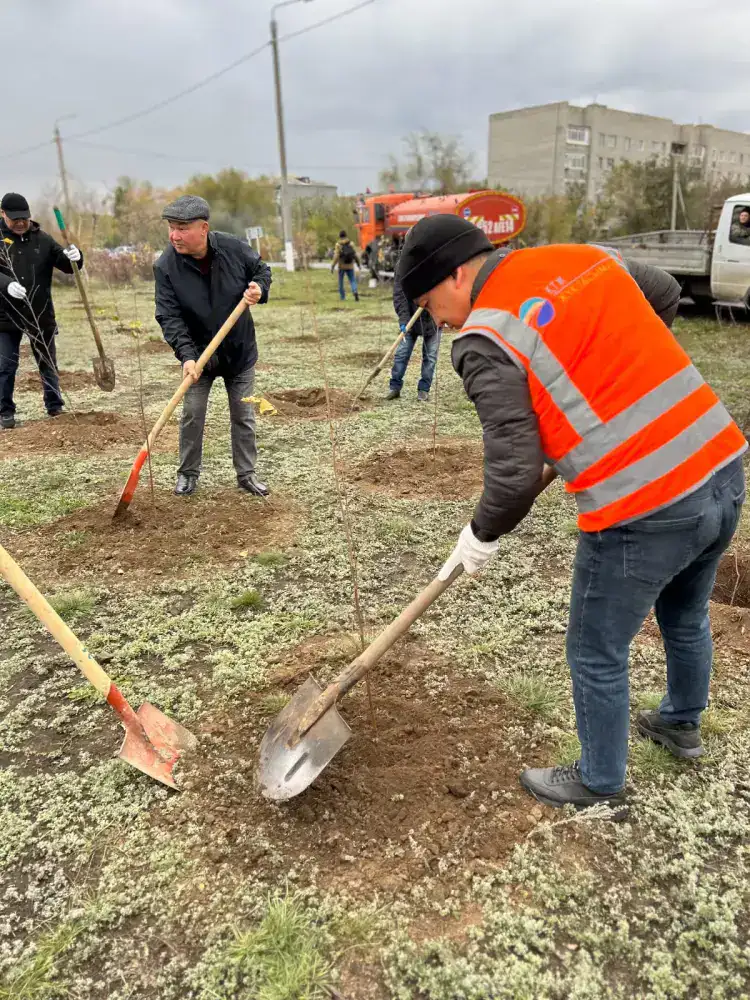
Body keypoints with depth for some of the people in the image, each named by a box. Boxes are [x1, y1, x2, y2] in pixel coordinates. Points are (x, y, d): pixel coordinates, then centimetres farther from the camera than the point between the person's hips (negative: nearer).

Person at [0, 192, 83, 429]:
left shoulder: (42, 239, 1)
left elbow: (68, 266, 1)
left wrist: (74, 258, -22)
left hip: (41, 315, 2)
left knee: (48, 364, 13)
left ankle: (55, 407, 27)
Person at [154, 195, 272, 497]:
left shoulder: (234, 248, -15)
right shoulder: (166, 266, -17)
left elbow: (262, 269, 4)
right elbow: (168, 316, -19)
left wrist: (259, 288, -19)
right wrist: (186, 355, -30)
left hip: (239, 350, 1)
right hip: (198, 353, -1)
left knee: (243, 416, 8)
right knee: (192, 415, 4)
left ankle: (246, 474, 21)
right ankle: (188, 473, 23)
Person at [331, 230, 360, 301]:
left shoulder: (338, 245, -9)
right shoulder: (351, 244, -2)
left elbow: (336, 256, -15)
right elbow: (355, 254, -1)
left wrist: (332, 266, -11)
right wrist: (358, 263, 13)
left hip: (341, 266, -1)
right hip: (350, 266, 1)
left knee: (341, 281, 15)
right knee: (352, 280, 3)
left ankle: (342, 297, 20)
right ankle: (355, 292, -24)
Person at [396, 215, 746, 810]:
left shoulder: (487, 337, -12)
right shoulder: (588, 257, 9)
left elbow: (515, 475, -16)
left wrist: (480, 537, 3)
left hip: (642, 512, -8)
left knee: (597, 656, 15)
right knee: (686, 617, 31)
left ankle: (599, 783, 38)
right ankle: (682, 724, 57)